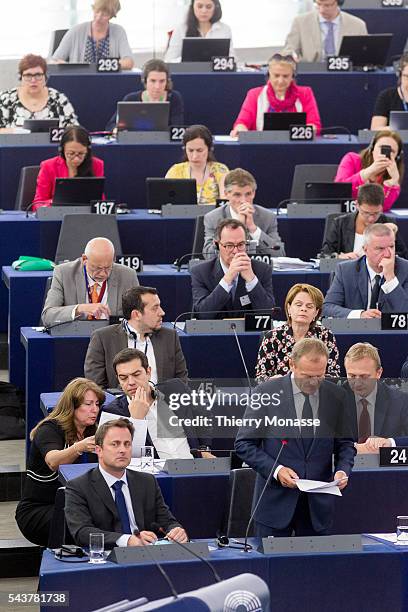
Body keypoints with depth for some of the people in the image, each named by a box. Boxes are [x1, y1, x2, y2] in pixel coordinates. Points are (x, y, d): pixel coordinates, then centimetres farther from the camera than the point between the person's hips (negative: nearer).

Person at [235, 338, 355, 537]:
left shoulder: (337, 397, 3)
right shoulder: (267, 392, -5)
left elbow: (345, 444, 13)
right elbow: (244, 444, -2)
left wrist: (343, 469, -8)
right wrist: (275, 470, -15)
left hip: (318, 505, 2)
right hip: (276, 501, -2)